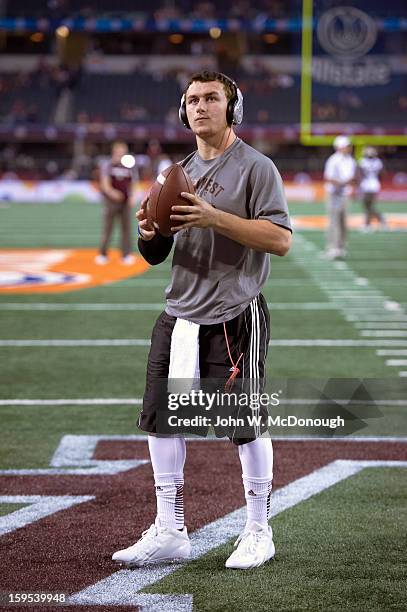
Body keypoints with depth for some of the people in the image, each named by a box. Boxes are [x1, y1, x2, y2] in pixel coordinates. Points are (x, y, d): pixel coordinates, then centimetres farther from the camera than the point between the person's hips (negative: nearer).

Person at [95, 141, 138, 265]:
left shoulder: (130, 167, 6)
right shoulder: (107, 166, -3)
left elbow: (132, 184, 13)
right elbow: (105, 184, -13)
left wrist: (132, 197, -5)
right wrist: (111, 192, -33)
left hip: (125, 202, 3)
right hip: (111, 202, -3)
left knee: (126, 228, 1)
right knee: (107, 228, 3)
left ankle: (126, 255, 6)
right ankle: (102, 254, 13)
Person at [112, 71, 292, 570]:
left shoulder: (255, 167, -5)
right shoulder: (181, 173, 16)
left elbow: (281, 239, -17)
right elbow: (155, 255, 17)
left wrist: (213, 217, -24)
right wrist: (149, 232, -7)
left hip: (234, 318, -7)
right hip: (179, 316, 7)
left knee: (246, 425, 0)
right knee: (161, 419, 7)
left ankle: (258, 533, 15)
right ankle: (169, 533, 16)